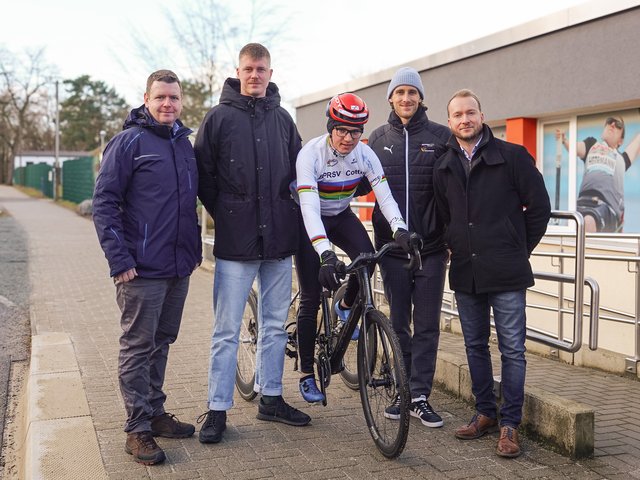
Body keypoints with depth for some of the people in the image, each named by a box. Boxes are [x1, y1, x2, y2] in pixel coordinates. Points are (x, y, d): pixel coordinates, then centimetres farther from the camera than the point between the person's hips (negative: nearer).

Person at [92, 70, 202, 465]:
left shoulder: (185, 143, 14)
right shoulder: (130, 142, -7)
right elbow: (104, 202, -11)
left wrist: (195, 248, 17)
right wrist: (119, 259, -16)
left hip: (179, 268, 7)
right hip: (142, 269, -7)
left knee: (162, 343, 15)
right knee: (138, 348, 0)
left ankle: (156, 413, 27)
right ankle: (138, 429, 8)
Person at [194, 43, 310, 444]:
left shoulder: (282, 118, 11)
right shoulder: (220, 117, 0)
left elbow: (299, 169, 18)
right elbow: (204, 175, 1)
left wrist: (289, 212, 8)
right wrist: (224, 214, -1)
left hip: (279, 239, 4)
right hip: (235, 241, -4)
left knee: (275, 324, 12)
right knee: (227, 330, -1)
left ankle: (271, 398, 26)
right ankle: (218, 409, 9)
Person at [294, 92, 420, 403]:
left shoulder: (364, 154, -15)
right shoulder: (310, 153, -28)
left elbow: (384, 194, -22)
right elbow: (309, 208, -38)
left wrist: (400, 229, -41)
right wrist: (325, 254, -50)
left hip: (341, 217, 4)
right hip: (310, 222, -3)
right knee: (310, 298, -7)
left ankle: (345, 306, 8)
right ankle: (306, 375, 6)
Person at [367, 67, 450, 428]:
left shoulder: (441, 136, 2)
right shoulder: (379, 138, 9)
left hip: (431, 247, -2)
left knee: (427, 326, 3)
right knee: (398, 324, 10)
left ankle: (420, 396, 13)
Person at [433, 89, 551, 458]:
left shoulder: (513, 156, -4)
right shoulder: (444, 168, 10)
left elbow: (539, 208, -1)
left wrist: (519, 249, 3)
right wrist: (459, 247, 12)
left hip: (506, 274, -5)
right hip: (465, 273, 5)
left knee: (512, 349, -1)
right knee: (476, 345, 12)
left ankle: (510, 424, 8)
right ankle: (486, 413, 25)